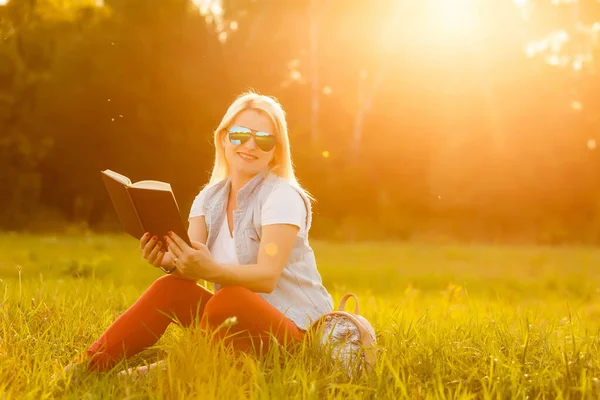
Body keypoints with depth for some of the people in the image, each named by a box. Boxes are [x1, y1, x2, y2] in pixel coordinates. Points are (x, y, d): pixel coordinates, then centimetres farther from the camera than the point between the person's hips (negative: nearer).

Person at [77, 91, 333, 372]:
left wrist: (211, 270, -41)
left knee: (228, 300, -33)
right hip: (236, 317, 6)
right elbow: (193, 263, -7)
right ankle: (91, 365, -13)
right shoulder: (209, 197, 7)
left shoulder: (283, 197, -12)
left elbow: (267, 276, -23)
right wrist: (170, 260, -31)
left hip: (294, 326, -6)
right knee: (170, 288, -16)